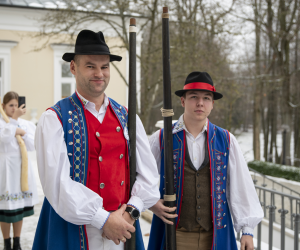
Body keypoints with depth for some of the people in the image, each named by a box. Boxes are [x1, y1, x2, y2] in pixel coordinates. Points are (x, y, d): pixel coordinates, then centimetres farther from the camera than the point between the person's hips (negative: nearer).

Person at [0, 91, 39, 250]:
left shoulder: (27, 124, 8)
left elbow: (32, 146, 1)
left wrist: (22, 133, -10)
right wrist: (14, 118, -22)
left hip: (22, 166, 4)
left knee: (19, 207, 11)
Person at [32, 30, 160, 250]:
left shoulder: (127, 118, 6)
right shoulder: (54, 119, -7)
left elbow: (148, 173, 4)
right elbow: (57, 181, -15)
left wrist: (130, 212, -10)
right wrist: (103, 220, -16)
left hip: (123, 230, 4)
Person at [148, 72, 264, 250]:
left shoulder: (226, 140, 3)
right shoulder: (161, 139, 0)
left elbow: (242, 187, 3)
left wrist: (247, 230, 1)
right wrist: (152, 204, -10)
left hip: (215, 235, 2)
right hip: (175, 234, -1)